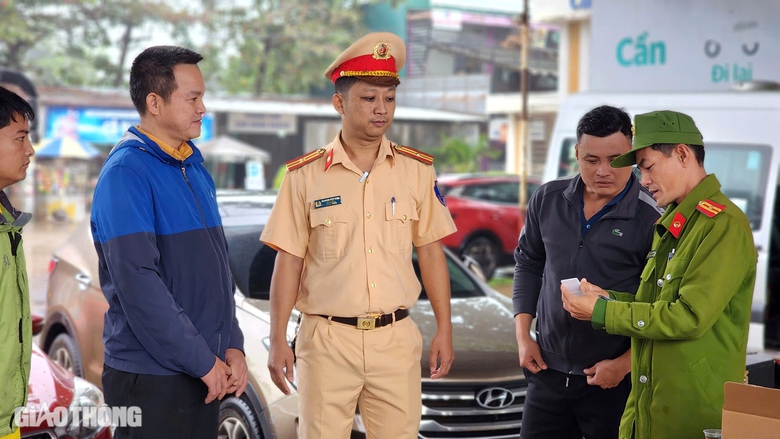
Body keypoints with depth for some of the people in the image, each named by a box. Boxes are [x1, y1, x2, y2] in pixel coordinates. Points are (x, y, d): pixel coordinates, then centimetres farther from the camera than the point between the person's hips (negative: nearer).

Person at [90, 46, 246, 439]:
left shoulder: (196, 170, 13)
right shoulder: (126, 171, -14)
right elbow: (137, 282, -21)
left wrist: (231, 346, 6)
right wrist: (204, 361, -17)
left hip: (205, 376, 8)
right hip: (151, 377, -8)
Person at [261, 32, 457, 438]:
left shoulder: (417, 170, 5)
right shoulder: (305, 175, 0)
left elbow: (430, 252, 8)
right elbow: (289, 262, 0)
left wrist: (444, 328, 5)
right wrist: (278, 341, -3)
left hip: (396, 339, 2)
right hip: (326, 339, -1)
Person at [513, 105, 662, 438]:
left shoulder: (651, 219, -12)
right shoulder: (548, 199, 3)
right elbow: (528, 264, 15)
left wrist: (625, 364, -12)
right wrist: (523, 336, 9)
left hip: (614, 380, -4)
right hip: (549, 370, 4)